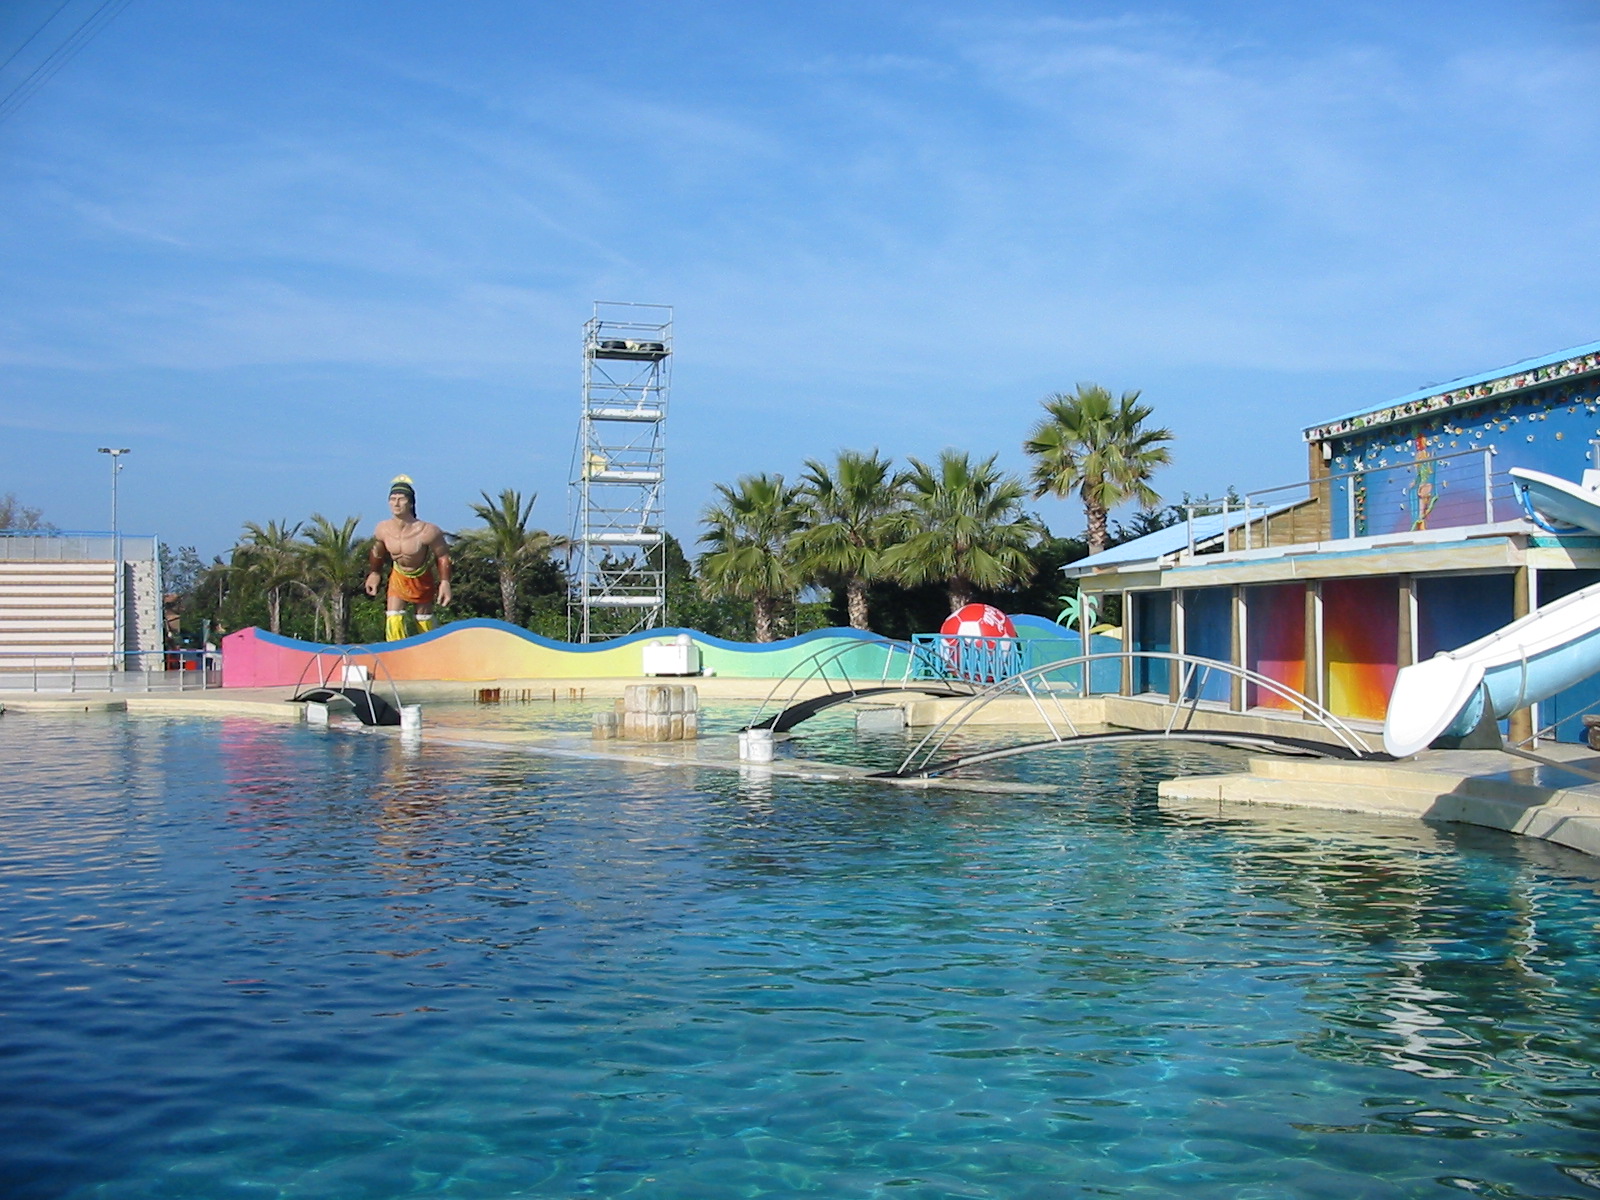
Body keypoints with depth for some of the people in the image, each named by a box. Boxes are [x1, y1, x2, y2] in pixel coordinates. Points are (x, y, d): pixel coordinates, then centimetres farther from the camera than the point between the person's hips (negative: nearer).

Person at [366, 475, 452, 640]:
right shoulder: (383, 529, -19)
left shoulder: (427, 531, -32)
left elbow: (443, 556, -18)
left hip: (423, 577, -2)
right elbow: (377, 552, 2)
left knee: (424, 619, 13)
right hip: (398, 576, 2)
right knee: (393, 620, -11)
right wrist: (374, 573, 11)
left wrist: (444, 582, -19)